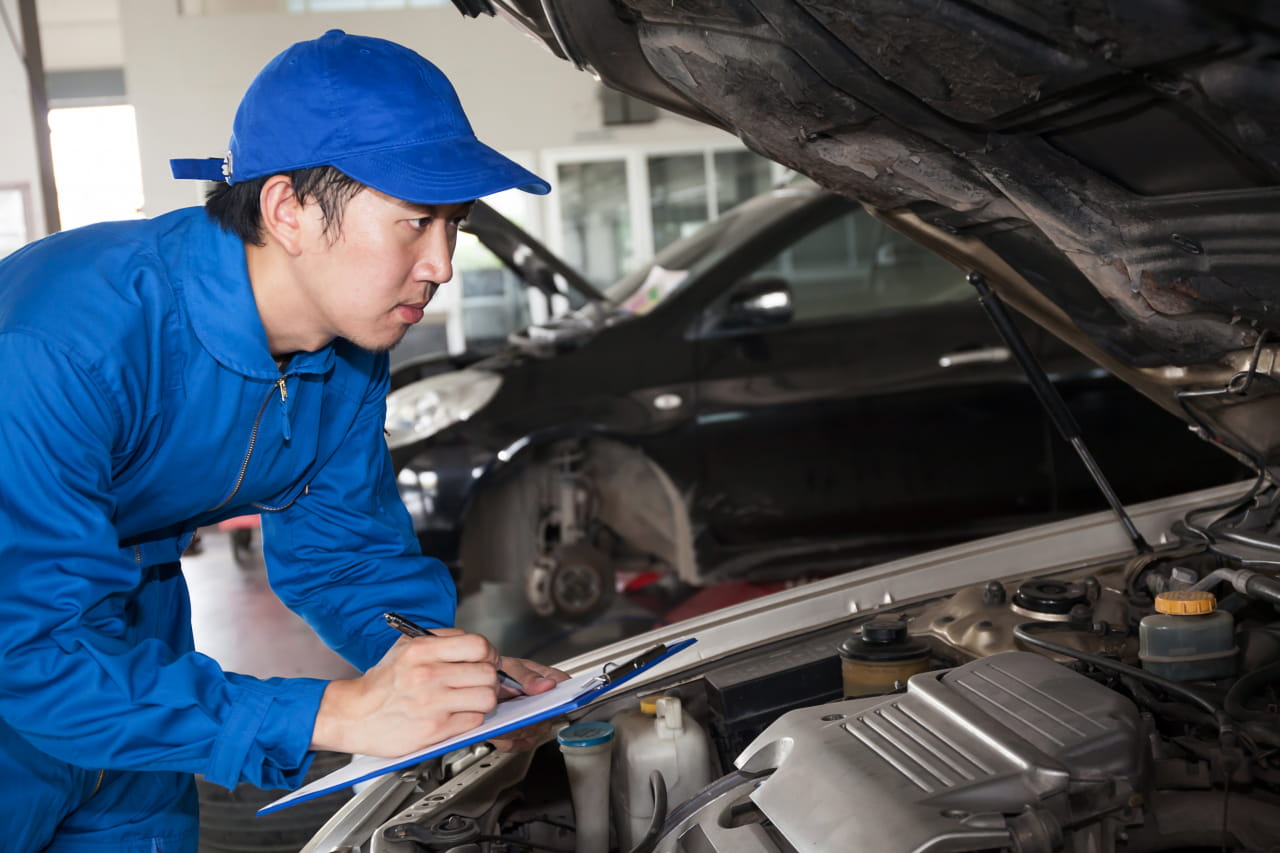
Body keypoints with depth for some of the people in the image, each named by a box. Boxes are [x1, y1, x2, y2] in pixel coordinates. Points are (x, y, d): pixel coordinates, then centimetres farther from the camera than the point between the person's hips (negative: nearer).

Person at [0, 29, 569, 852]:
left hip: (129, 618, 6)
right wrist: (332, 714, -44)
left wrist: (455, 673, -21)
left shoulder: (349, 350, -13)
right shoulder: (66, 347, -37)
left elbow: (339, 547, -2)